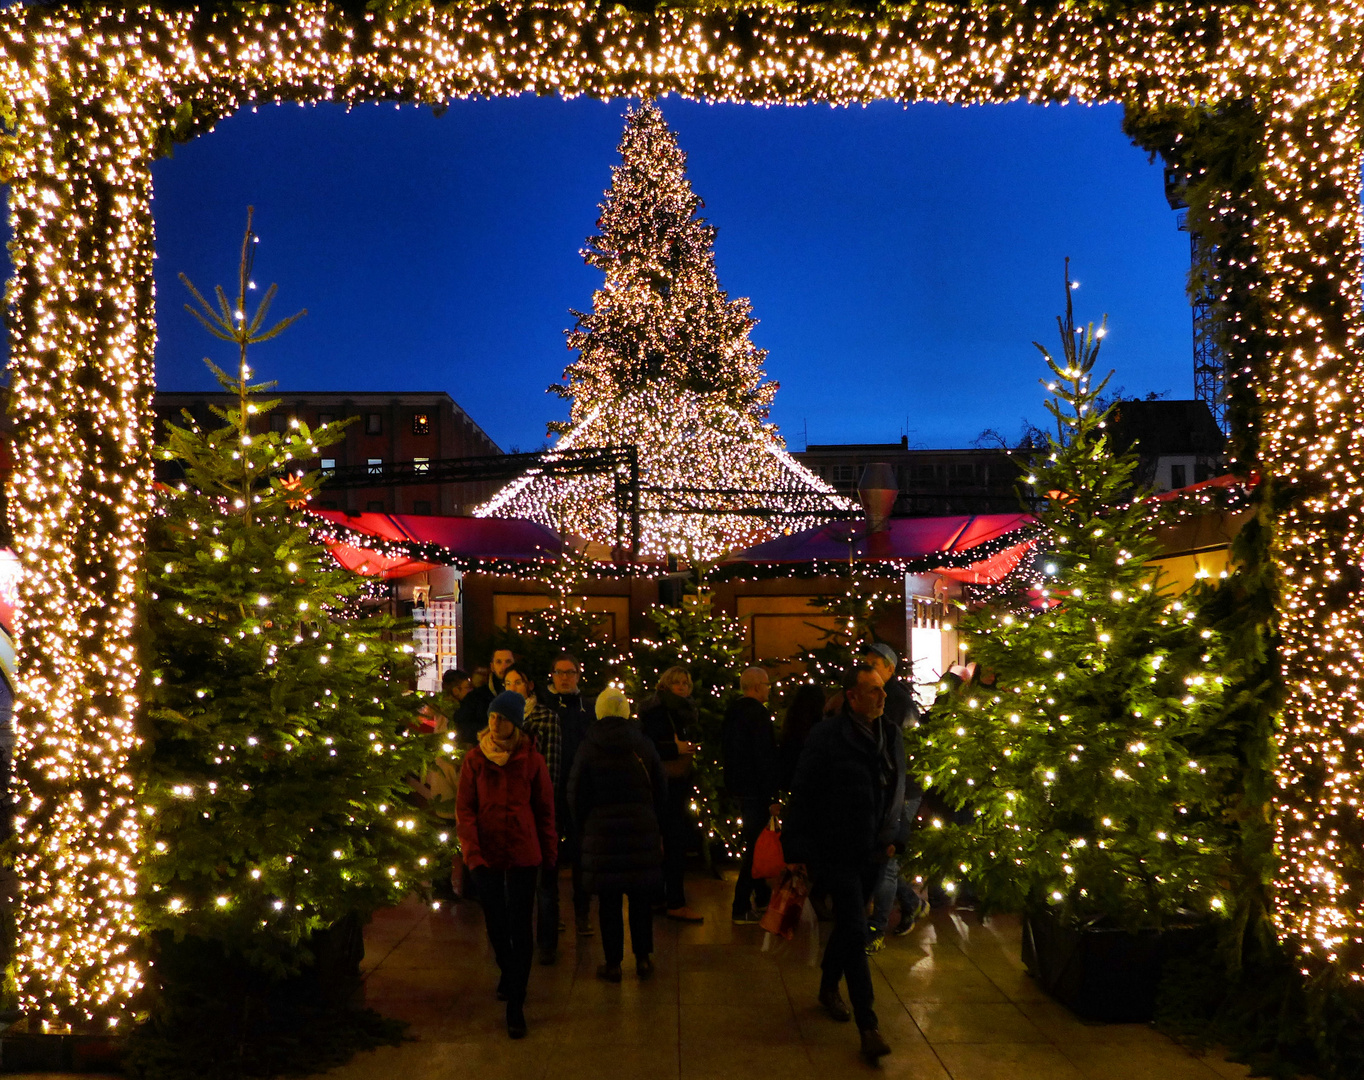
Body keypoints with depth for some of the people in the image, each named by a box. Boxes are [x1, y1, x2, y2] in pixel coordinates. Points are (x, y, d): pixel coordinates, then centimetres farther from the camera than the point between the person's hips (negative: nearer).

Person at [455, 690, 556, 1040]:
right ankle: (509, 974, 43)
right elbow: (465, 808, -3)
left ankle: (515, 1005, 6)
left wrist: (550, 850, 6)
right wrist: (472, 850, -13)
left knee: (520, 927, -1)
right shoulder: (475, 759, -3)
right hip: (486, 853, 2)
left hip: (523, 853, -2)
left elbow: (545, 809, 3)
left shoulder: (531, 760, -5)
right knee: (495, 924, 15)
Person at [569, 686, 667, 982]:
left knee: (609, 901, 5)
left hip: (602, 832, -2)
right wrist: (656, 828, 17)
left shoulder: (588, 749, -5)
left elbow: (576, 796, -1)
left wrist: (584, 827, 13)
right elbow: (661, 792, 6)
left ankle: (613, 963, 10)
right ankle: (643, 958, 17)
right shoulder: (643, 746, 1)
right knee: (641, 897, 12)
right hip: (642, 831, 2)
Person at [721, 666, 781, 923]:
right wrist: (772, 798, -18)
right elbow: (764, 759, -21)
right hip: (755, 789, -10)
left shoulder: (732, 711, 10)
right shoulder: (758, 713, -19)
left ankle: (761, 893, 35)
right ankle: (741, 907, 0)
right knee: (755, 844, -3)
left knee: (753, 841, 22)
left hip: (737, 785, 10)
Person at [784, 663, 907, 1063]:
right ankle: (868, 1026, 2)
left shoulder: (891, 735, 3)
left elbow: (898, 791, 15)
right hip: (837, 851, -6)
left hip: (874, 852, 6)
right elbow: (802, 796, -13)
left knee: (848, 925, 19)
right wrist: (797, 851, -13)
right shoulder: (827, 738, -16)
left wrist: (895, 837, 10)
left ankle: (829, 988, 42)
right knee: (855, 931, -7)